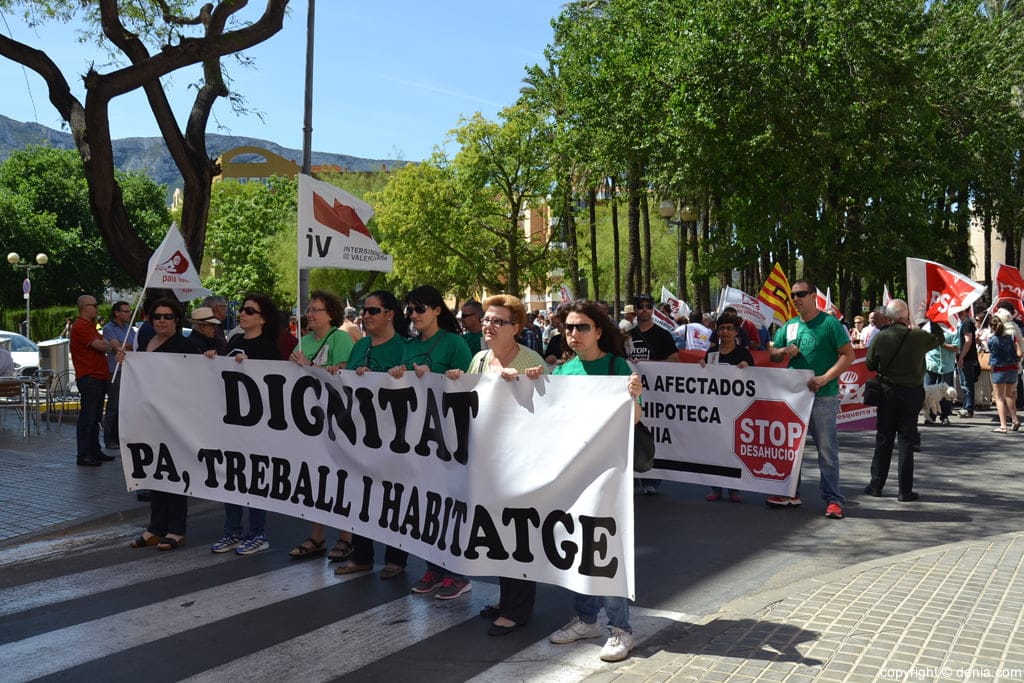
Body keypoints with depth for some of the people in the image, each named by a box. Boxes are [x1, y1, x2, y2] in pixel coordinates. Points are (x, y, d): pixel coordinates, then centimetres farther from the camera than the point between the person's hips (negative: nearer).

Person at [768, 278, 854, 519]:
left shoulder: (830, 323, -5)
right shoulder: (789, 326, 12)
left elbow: (848, 355, -9)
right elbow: (772, 355, 18)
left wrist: (825, 378, -20)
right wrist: (784, 351, -5)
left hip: (823, 396, -6)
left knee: (827, 449, -2)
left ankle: (833, 500, 4)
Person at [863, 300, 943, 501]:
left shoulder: (880, 337, -10)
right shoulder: (919, 336, -10)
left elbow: (870, 364, 1)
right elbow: (939, 339, 13)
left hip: (888, 392, 0)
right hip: (912, 392, 0)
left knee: (883, 439, 10)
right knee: (907, 440, 4)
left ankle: (876, 485, 14)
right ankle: (905, 490, 6)